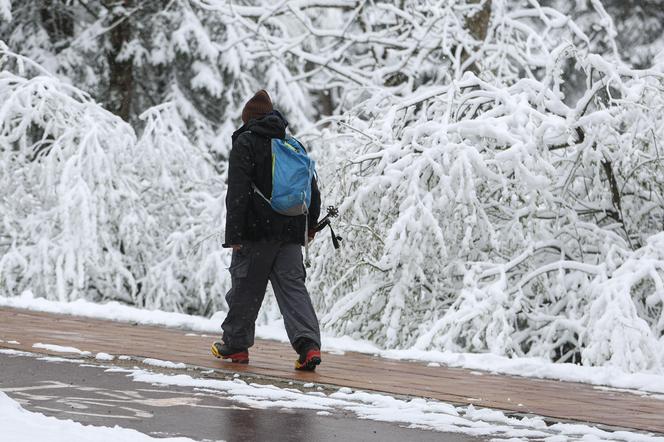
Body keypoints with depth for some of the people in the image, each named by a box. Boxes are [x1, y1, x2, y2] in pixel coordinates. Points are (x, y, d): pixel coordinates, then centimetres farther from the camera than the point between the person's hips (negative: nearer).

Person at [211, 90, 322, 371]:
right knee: (293, 286, -1)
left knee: (245, 286, 8)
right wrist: (310, 225, 31)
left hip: (256, 231, -4)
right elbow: (312, 188, 19)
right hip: (291, 231, 5)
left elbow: (238, 192, -10)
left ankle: (235, 344, 18)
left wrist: (234, 234, -12)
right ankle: (308, 344, -18)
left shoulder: (245, 143, -2)